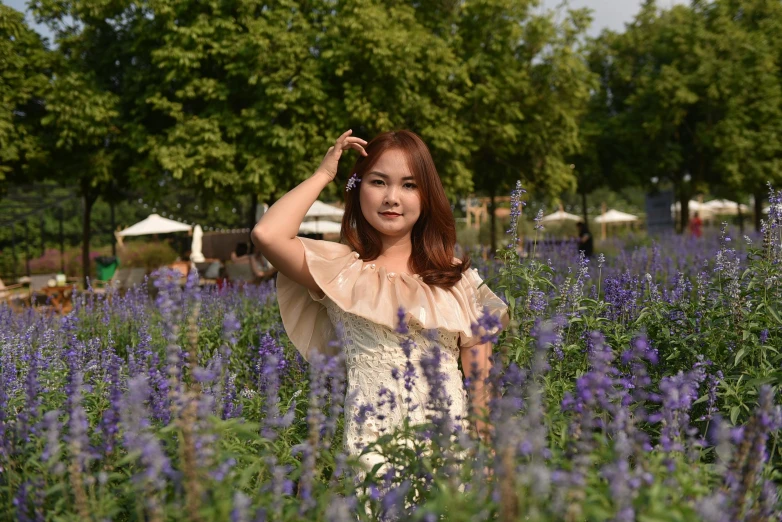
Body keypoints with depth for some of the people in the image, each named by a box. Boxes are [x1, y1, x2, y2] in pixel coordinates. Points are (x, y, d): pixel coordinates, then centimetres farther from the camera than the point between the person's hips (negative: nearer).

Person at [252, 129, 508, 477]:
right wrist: (324, 174, 1)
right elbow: (266, 235, -12)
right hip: (371, 445, -2)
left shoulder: (458, 278, 11)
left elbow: (480, 376, 13)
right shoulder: (341, 269, 4)